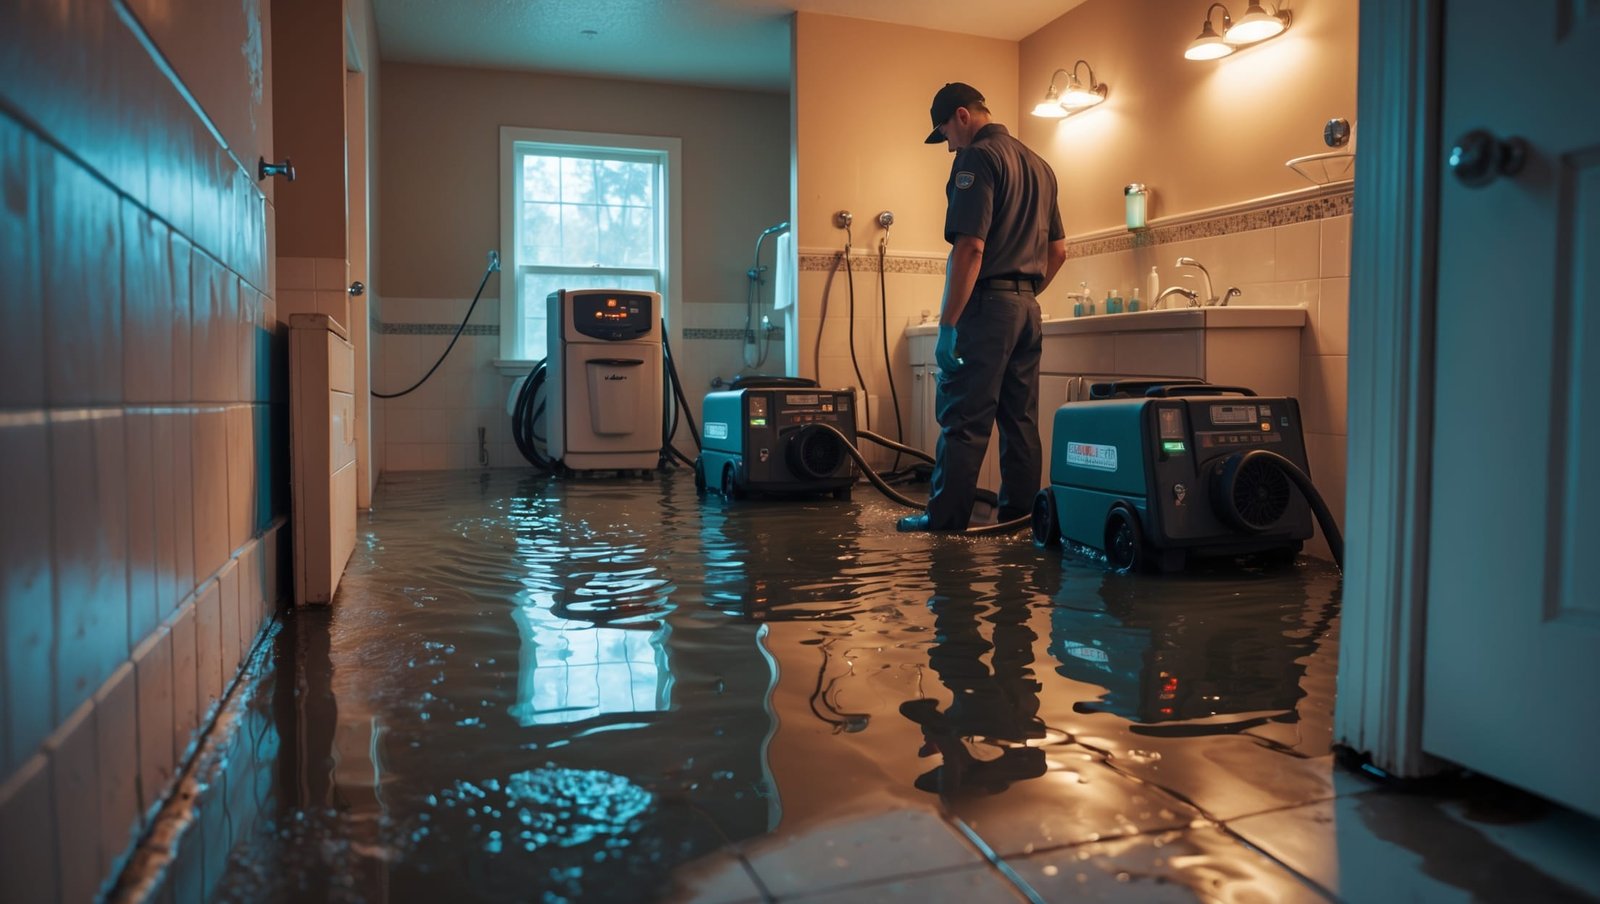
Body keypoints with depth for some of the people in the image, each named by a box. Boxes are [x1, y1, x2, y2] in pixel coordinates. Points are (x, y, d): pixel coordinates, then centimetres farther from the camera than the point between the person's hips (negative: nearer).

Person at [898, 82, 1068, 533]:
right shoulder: (1038, 165, 18)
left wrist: (947, 324, -17)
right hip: (1028, 307, 9)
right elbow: (1058, 249, 21)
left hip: (987, 305, -8)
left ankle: (945, 519, -1)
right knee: (1021, 421, 10)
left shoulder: (977, 159, -9)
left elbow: (970, 247, -18)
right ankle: (1020, 514, 14)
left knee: (963, 419, -5)